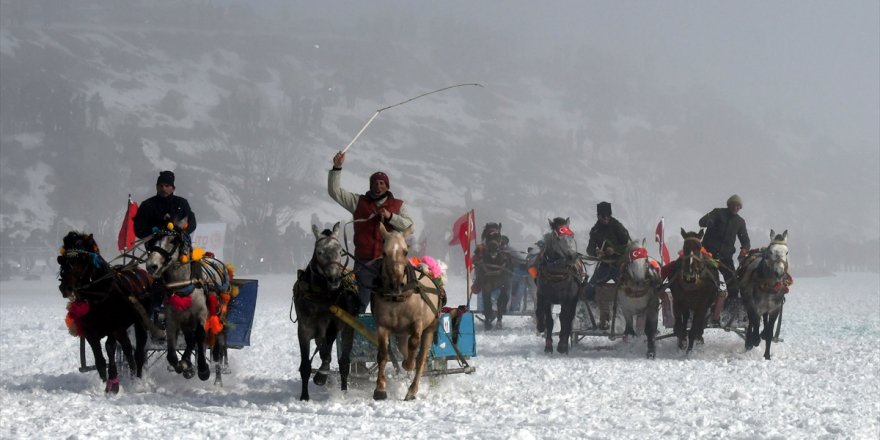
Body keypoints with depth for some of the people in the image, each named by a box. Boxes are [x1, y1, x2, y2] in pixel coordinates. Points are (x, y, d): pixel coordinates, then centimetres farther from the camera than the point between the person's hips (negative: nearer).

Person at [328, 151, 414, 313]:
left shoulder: (398, 205, 11)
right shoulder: (358, 202, 10)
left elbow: (408, 225, -1)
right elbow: (334, 191, 6)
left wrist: (390, 216, -15)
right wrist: (337, 168, -4)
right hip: (364, 262, 0)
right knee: (359, 302, -1)